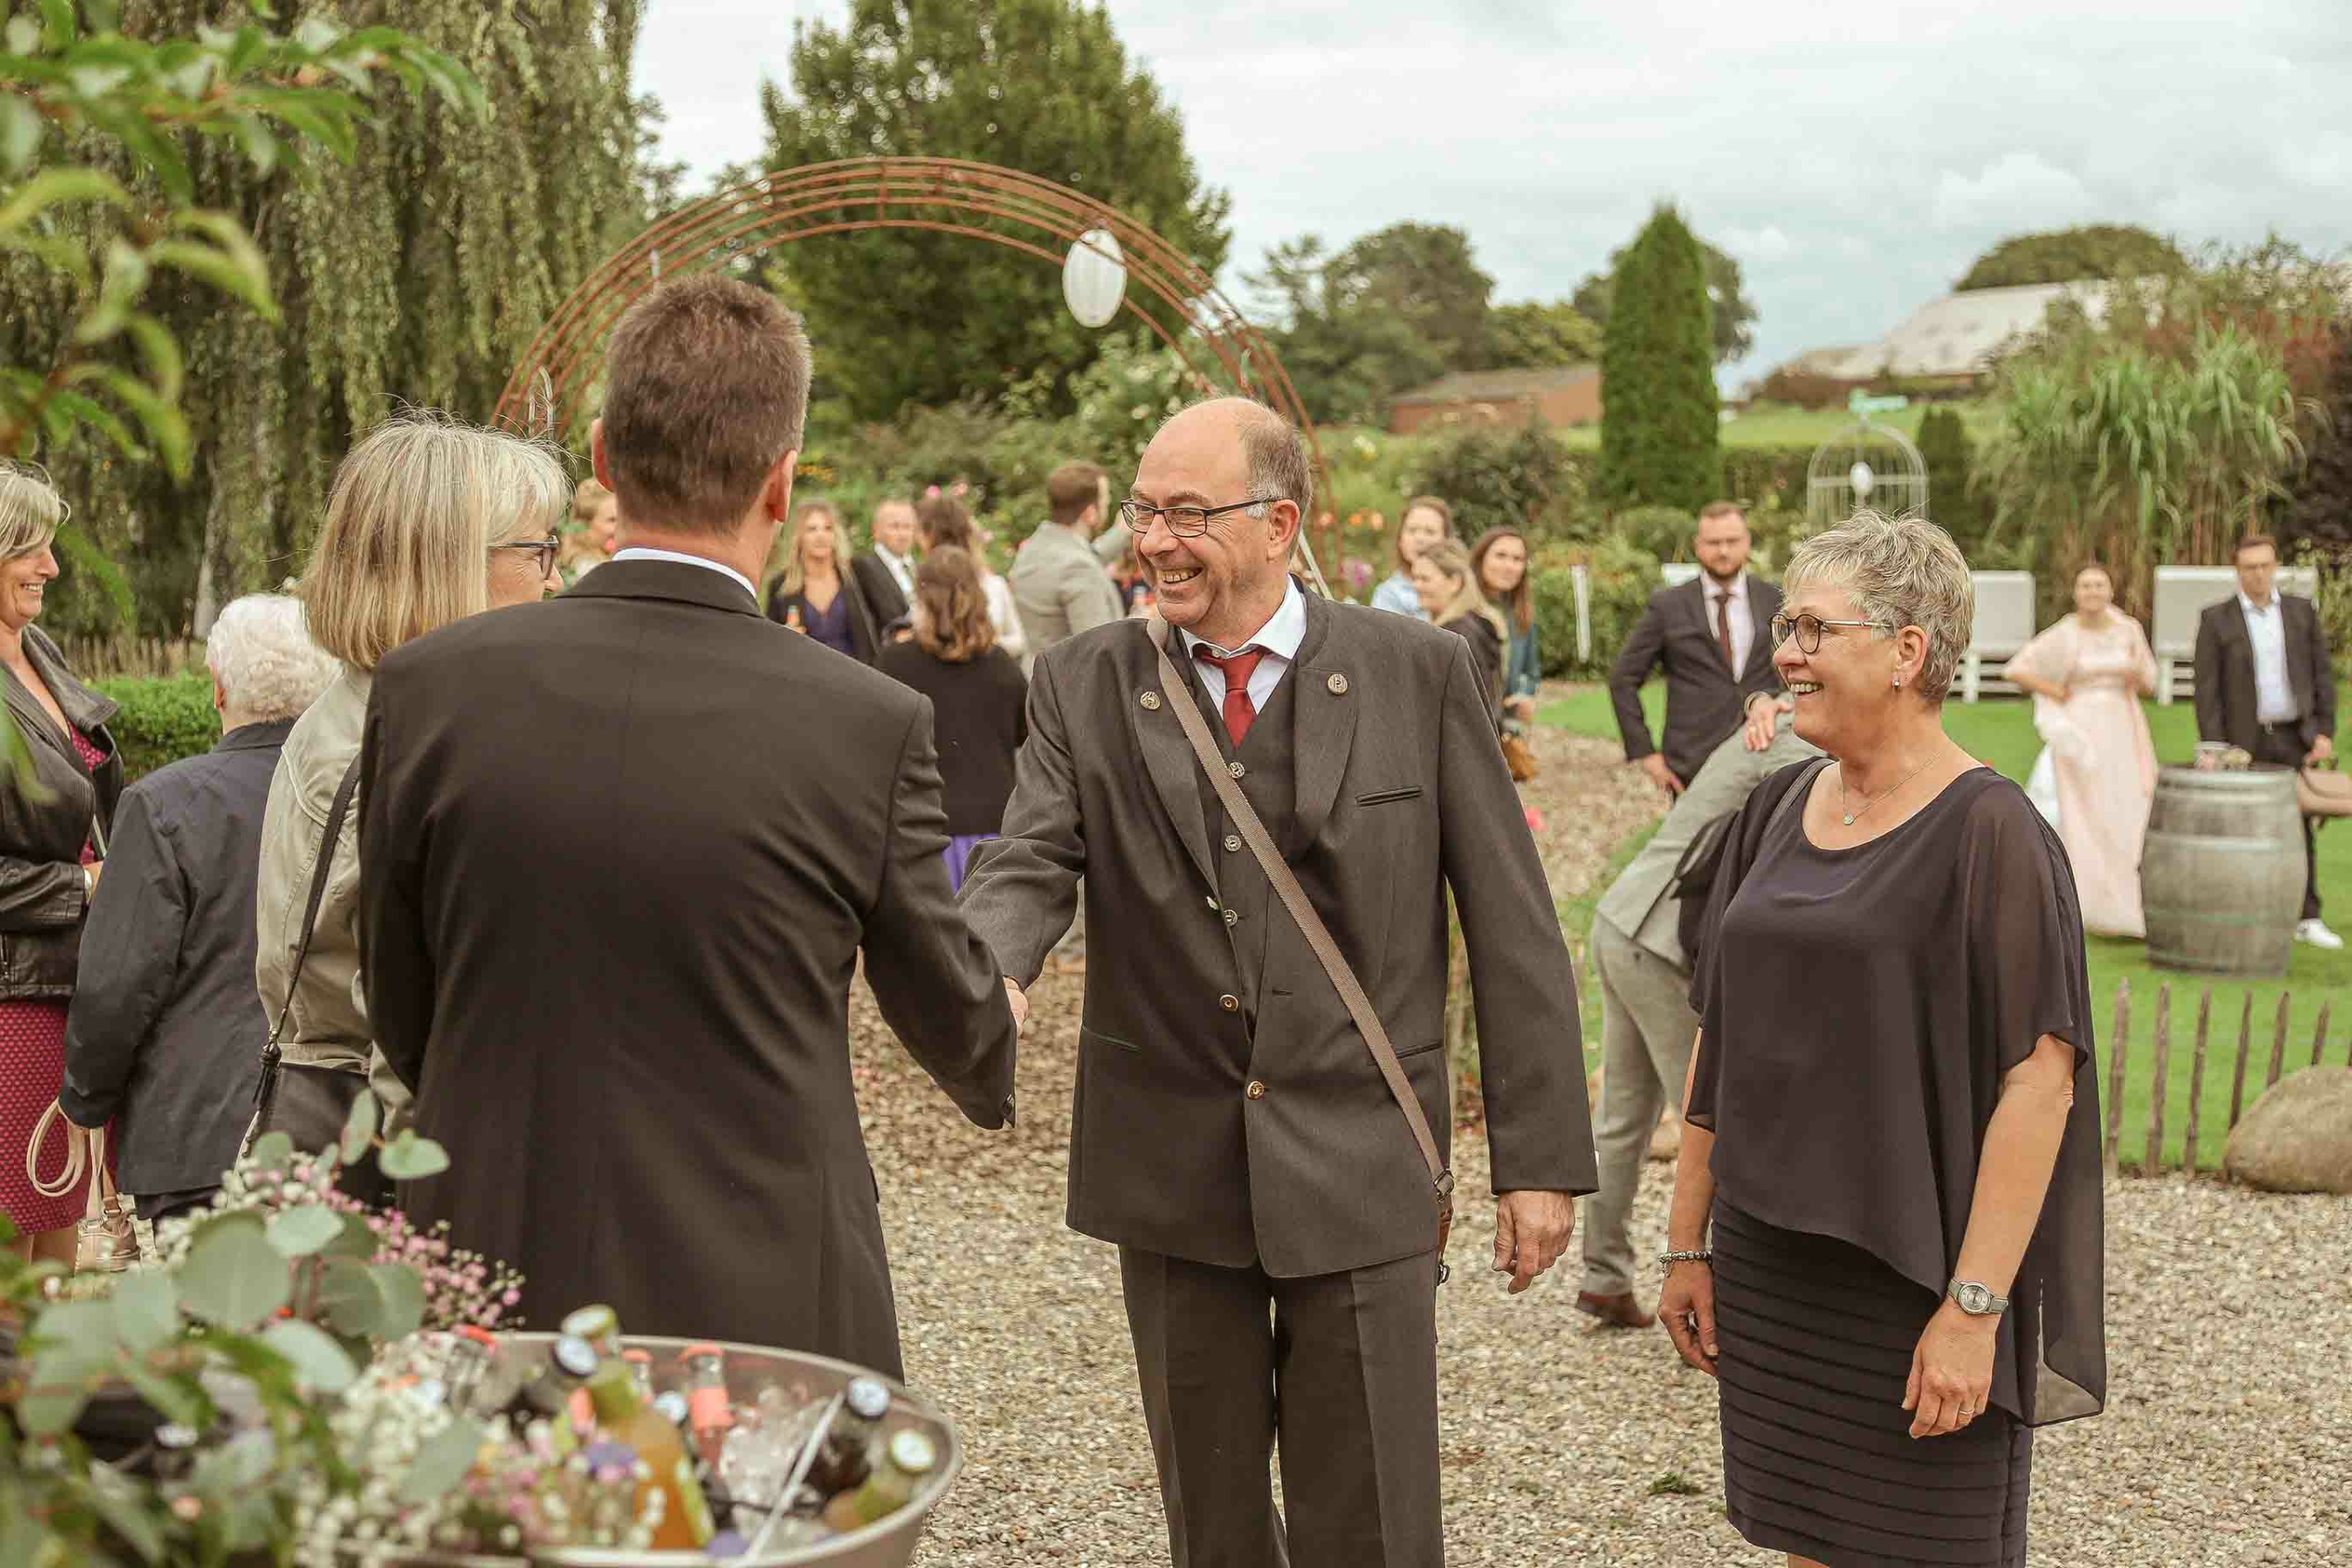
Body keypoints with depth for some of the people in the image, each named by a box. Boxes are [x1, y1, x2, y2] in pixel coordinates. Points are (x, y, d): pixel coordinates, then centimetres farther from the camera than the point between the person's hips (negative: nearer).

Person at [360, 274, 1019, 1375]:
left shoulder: (428, 690, -7)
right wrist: (993, 1073, 29)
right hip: (767, 1312, -2)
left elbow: (402, 1021, 6)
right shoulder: (870, 725, -13)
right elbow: (951, 1023, 5)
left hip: (496, 1307, 2)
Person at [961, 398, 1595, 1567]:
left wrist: (1540, 1157, -5)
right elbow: (1029, 865, -10)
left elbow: (1512, 927, -3)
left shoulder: (1418, 673, -4)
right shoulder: (1084, 685, 2)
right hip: (1170, 1170, 2)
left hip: (1359, 1165, -2)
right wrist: (986, 976, -34)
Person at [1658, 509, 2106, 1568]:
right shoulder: (1776, 813, 7)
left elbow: (2039, 1083, -16)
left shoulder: (1989, 833, -12)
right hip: (1771, 1272, 6)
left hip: (1917, 1276, -6)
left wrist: (1973, 1309, -19)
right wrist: (1688, 1243, 11)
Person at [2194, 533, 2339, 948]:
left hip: (2295, 738, 2)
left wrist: (2325, 732, -2)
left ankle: (2307, 918, 8)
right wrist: (2215, 749, -12)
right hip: (2245, 740, -2)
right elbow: (2206, 689, -6)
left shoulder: (2302, 611, 5)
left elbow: (2323, 674, 6)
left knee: (2300, 828, 3)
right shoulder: (2216, 619, -3)